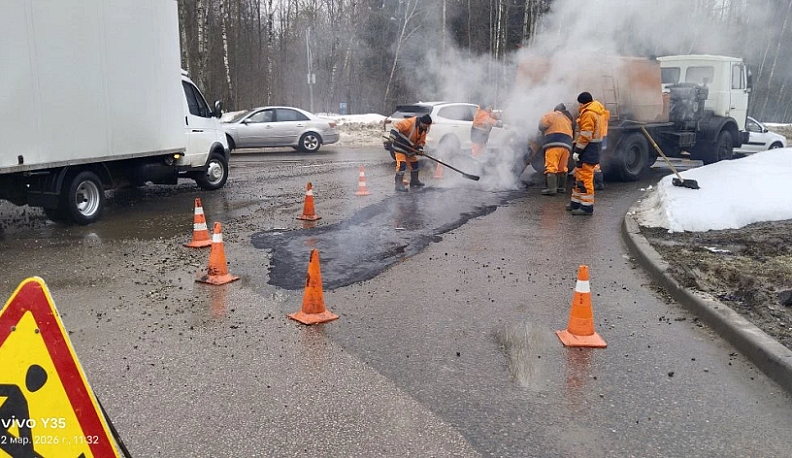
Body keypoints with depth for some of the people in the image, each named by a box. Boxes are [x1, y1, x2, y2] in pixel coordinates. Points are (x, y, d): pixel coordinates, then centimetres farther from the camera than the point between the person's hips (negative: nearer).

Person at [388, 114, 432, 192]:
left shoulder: (424, 130, 2)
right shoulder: (410, 122, -23)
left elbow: (421, 140, 7)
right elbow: (397, 126, -27)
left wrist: (420, 149, -10)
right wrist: (393, 136, -35)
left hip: (410, 148, 9)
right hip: (400, 146, -9)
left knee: (415, 163, 17)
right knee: (401, 164, -17)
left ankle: (414, 181, 34)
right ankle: (399, 184, -15)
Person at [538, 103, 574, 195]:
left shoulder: (552, 115, 10)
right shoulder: (568, 120, 31)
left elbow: (542, 124, -1)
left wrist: (543, 131, 20)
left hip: (554, 144, -7)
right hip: (567, 145, 7)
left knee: (551, 166, -12)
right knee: (563, 168, 16)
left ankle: (551, 188, -22)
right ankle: (562, 187, 19)